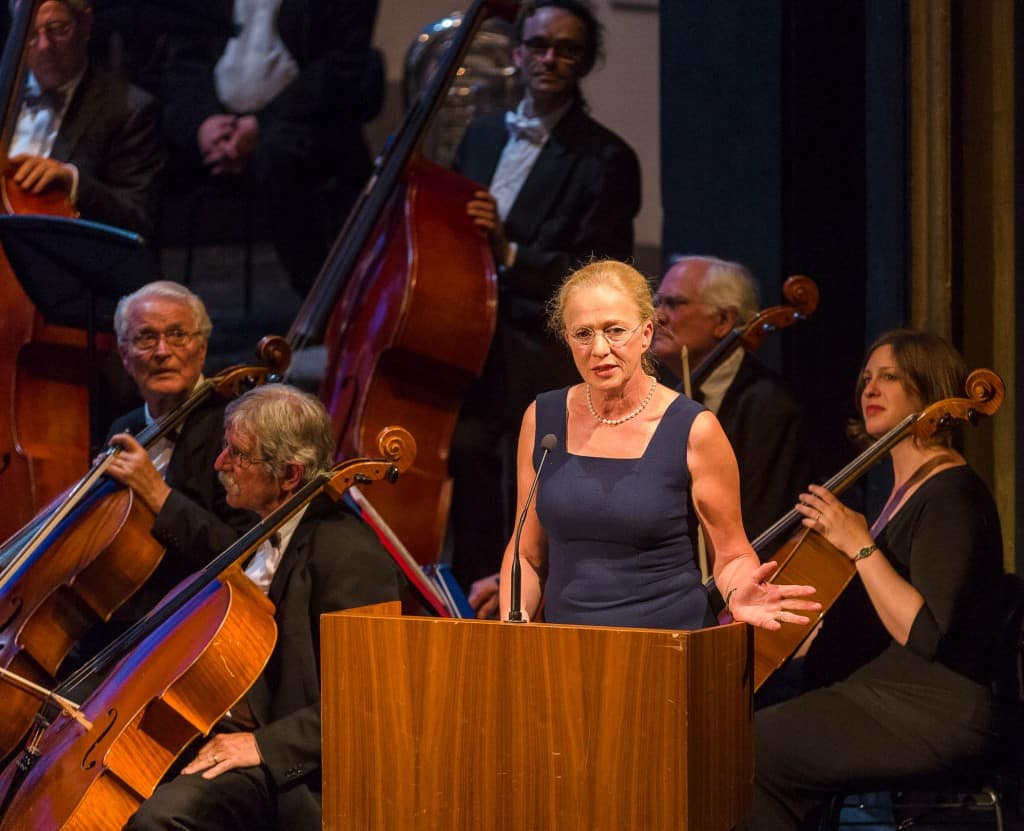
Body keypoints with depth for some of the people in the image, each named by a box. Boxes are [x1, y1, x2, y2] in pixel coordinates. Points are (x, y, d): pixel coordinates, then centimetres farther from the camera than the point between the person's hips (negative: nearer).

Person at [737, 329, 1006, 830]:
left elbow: (925, 633, -23)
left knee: (739, 751, -13)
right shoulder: (908, 488, 16)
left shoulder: (952, 495, -15)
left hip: (932, 718, -10)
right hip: (889, 699, 10)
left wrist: (860, 545, -22)